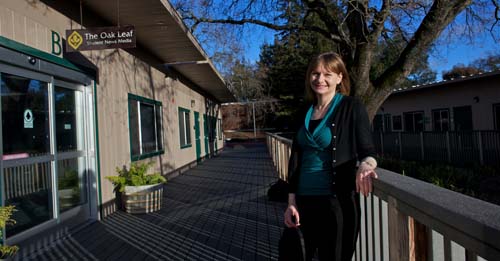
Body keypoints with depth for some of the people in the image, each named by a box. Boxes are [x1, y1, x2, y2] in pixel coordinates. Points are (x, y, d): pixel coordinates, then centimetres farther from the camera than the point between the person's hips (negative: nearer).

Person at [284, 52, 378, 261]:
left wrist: (365, 164, -31)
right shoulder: (305, 112, 9)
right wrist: (291, 201, 6)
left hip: (337, 200, -5)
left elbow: (367, 151, -6)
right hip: (305, 200, 5)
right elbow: (296, 158, 10)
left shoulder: (352, 107, -5)